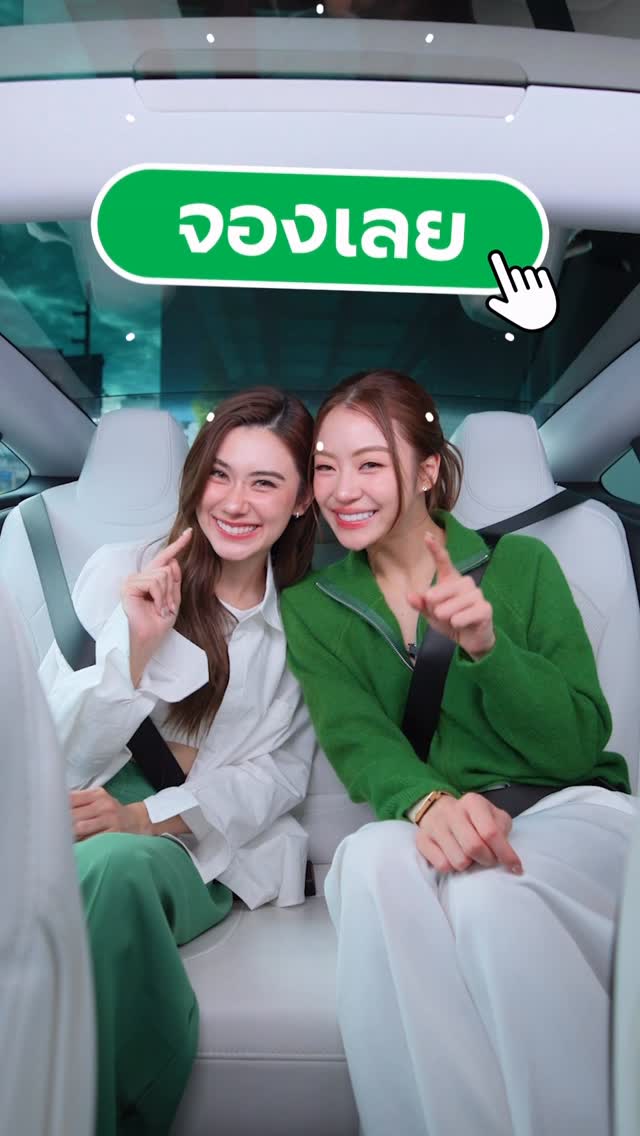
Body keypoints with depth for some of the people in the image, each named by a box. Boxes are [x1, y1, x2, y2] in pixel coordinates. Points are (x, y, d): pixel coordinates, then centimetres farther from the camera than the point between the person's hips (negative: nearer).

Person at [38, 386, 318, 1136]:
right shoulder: (119, 573, 7)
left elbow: (282, 772, 2)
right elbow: (53, 749, 2)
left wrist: (150, 816, -15)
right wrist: (133, 647, -16)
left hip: (204, 851, 0)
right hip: (76, 821, 0)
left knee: (114, 865, -36)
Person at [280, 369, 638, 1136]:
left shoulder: (520, 564, 3)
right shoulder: (311, 607, 9)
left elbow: (577, 747, -2)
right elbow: (357, 743, -6)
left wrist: (486, 645, -20)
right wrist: (429, 802, -30)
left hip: (570, 813, -1)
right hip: (427, 834, 2)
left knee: (489, 895, -35)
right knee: (372, 860, -33)